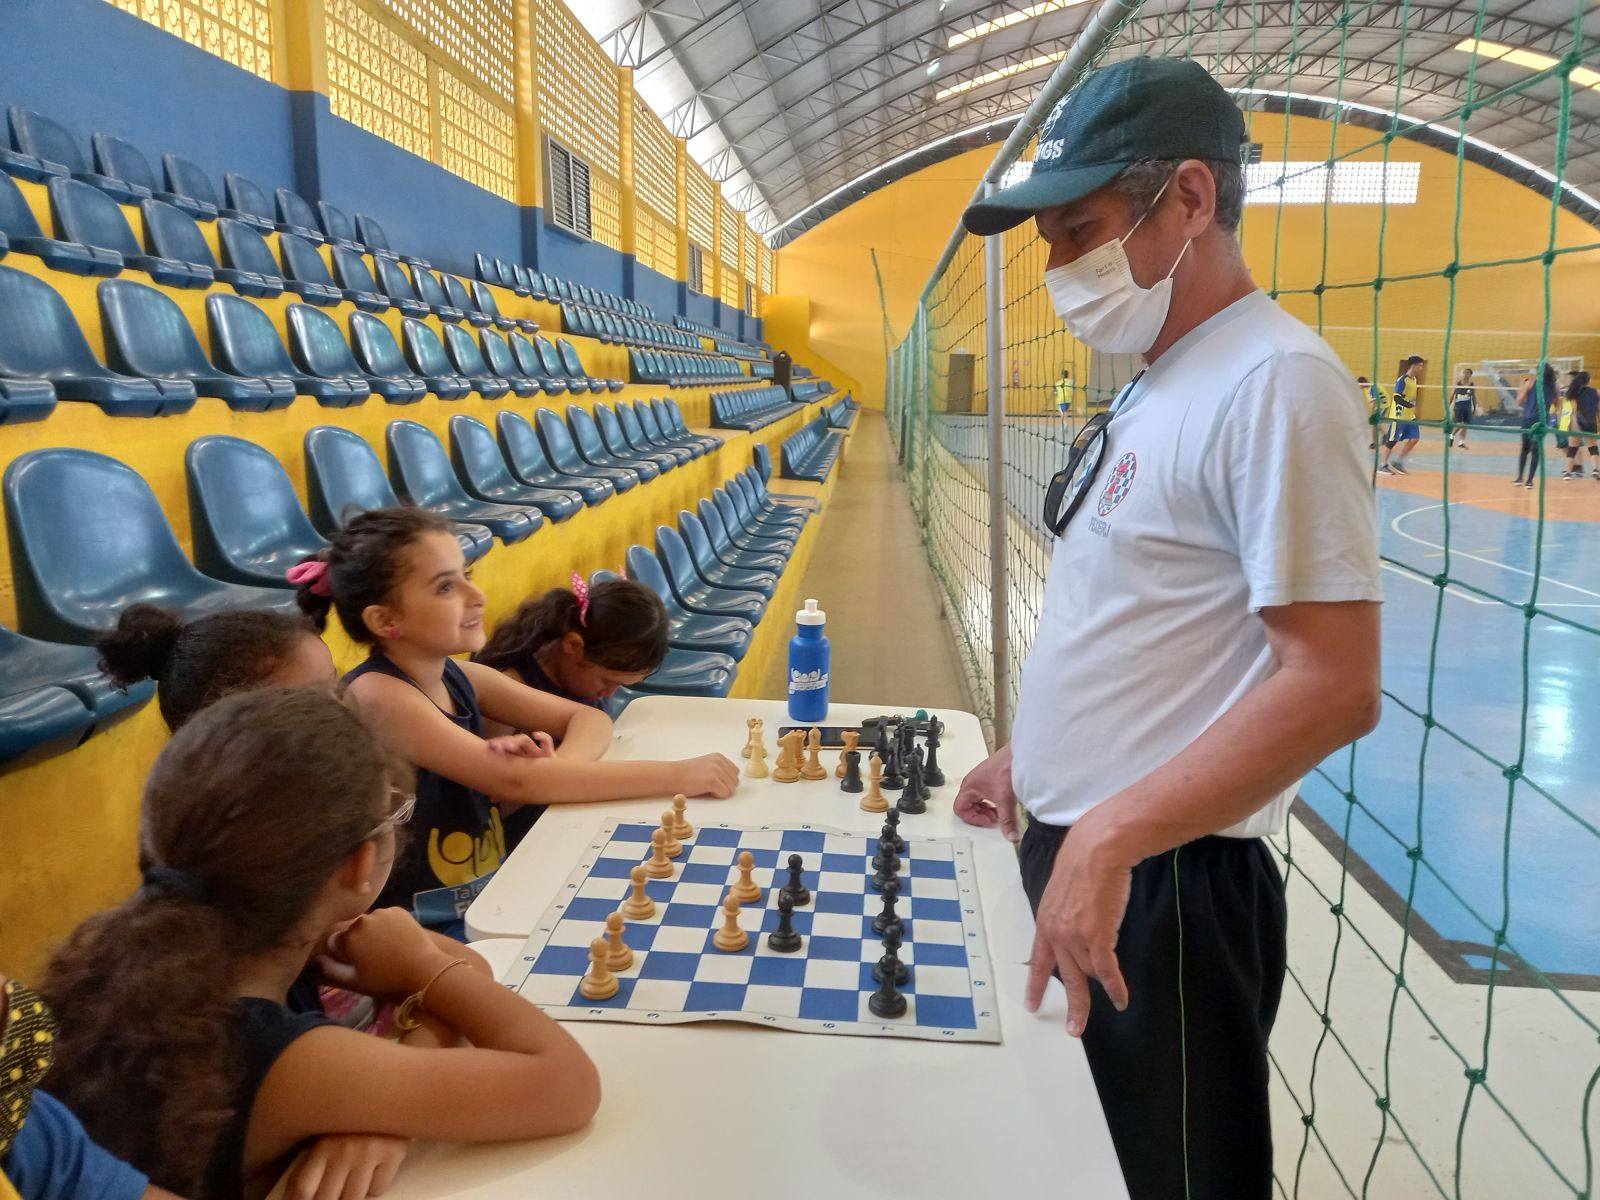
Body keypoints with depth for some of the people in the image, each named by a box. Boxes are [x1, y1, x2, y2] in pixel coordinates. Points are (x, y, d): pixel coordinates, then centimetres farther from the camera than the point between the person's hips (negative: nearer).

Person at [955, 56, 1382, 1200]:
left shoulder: (1276, 383, -18)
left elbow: (1332, 687, -24)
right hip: (1084, 852, 9)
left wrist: (1109, 835, -28)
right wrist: (1029, 758, 17)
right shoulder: (1160, 383, 11)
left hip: (1164, 879, -9)